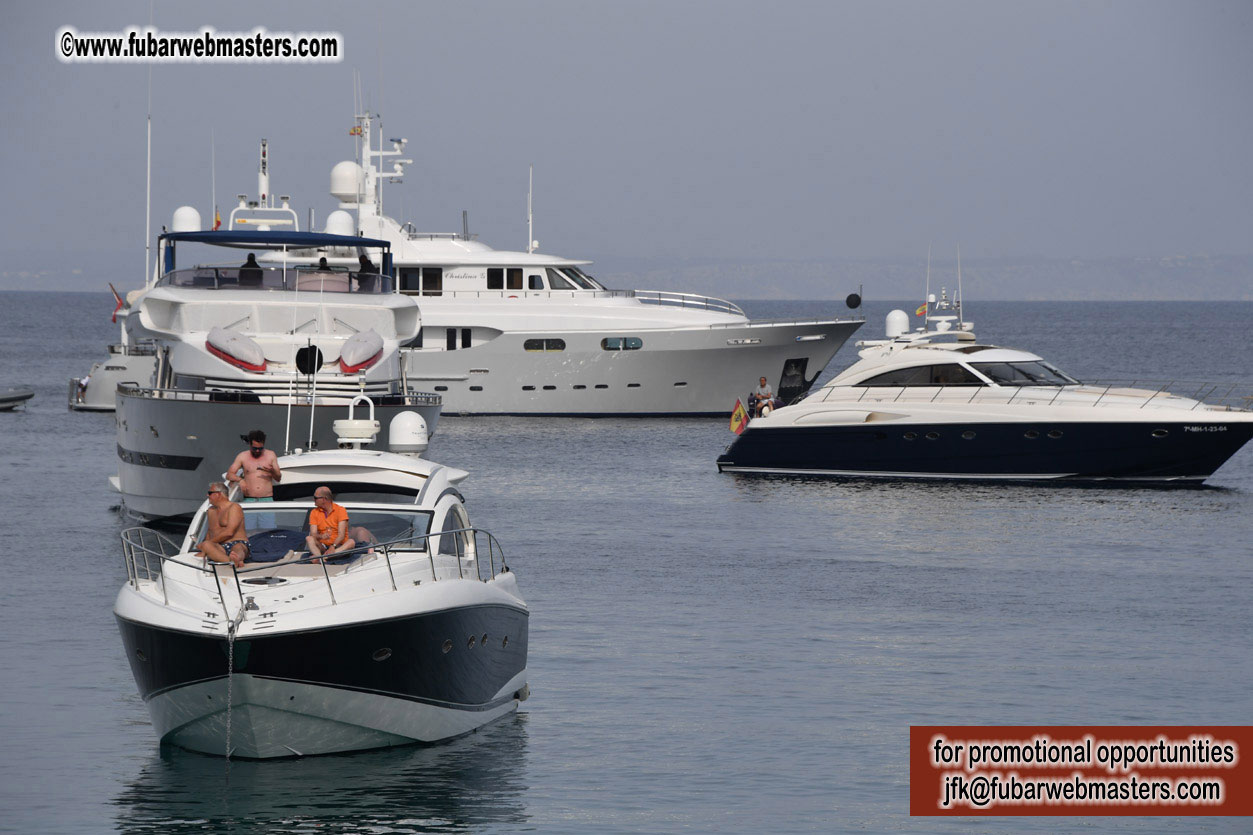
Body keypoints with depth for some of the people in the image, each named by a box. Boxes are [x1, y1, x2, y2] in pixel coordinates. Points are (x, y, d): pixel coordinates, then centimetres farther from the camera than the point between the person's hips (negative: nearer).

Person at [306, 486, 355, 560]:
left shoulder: (340, 510, -4)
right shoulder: (314, 512, 6)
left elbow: (341, 534, -15)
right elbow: (313, 534, -6)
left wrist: (333, 546, -33)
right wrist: (321, 536, -30)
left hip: (339, 546, -2)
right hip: (323, 547, 2)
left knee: (351, 542, -31)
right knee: (309, 539, -23)